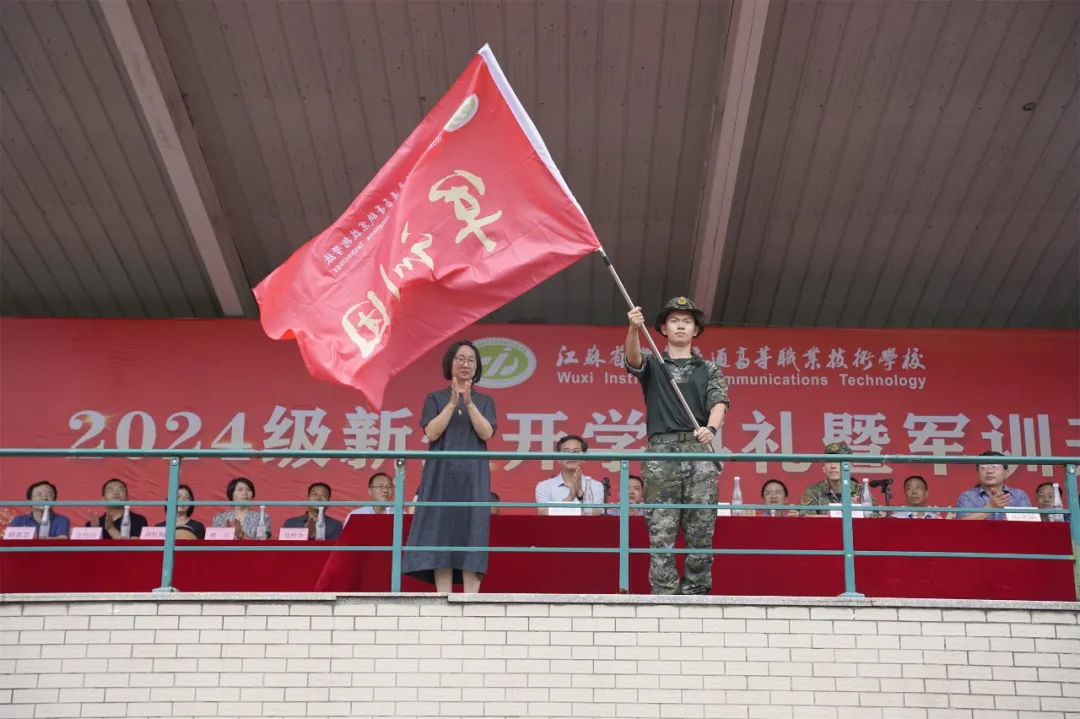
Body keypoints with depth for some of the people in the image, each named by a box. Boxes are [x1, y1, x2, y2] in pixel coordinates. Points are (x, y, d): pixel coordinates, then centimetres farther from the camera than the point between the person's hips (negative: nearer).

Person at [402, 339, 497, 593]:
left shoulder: (485, 401, 11)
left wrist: (469, 403, -16)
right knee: (441, 535, -6)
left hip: (473, 477, 1)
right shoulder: (435, 398, 9)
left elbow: (487, 433, -5)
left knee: (472, 536, -6)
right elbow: (431, 433, -6)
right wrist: (453, 404, -15)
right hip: (442, 476, 0)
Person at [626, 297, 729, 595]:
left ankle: (695, 593, 2)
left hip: (700, 452, 1)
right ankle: (664, 596, -5)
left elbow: (719, 402, 2)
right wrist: (634, 329, -29)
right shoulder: (652, 363, 16)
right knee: (661, 532, -6)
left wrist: (711, 428, -20)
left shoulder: (709, 369, 19)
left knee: (701, 532, -3)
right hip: (661, 451, -1)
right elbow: (633, 358, -7)